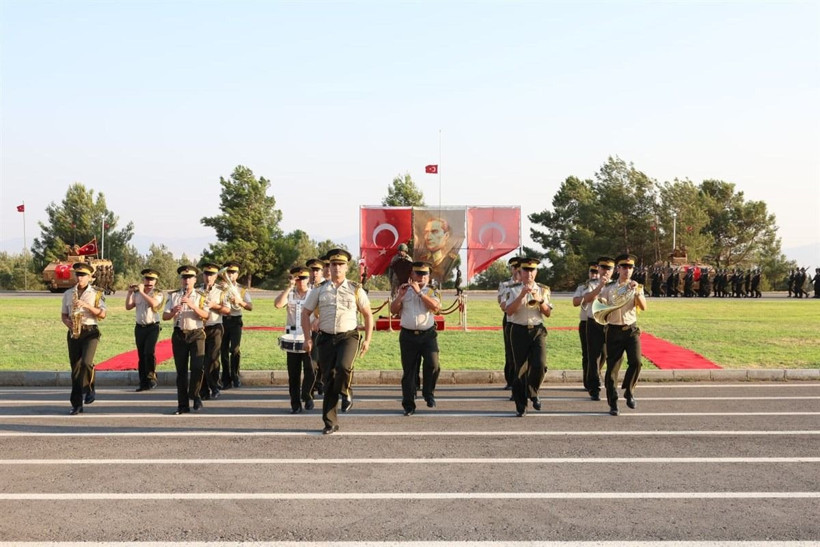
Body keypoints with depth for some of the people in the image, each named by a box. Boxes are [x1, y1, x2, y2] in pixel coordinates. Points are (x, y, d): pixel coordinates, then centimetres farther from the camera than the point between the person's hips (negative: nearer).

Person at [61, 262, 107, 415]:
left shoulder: (96, 293, 2)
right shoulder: (68, 294, 12)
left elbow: (102, 314, -6)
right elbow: (63, 315, 18)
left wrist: (86, 305, -17)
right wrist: (67, 322, -5)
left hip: (90, 331, -3)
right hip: (73, 333, 3)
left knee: (86, 362, -24)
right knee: (75, 368, 3)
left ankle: (89, 390, 1)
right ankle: (76, 404, 7)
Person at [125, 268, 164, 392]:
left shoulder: (158, 293, -2)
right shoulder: (136, 293, 10)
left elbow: (153, 303, -21)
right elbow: (128, 307, 4)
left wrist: (142, 292, -17)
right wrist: (130, 292, -4)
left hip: (153, 327, -4)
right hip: (139, 327, 4)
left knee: (149, 352, -18)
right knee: (141, 355, 5)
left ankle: (152, 378, -6)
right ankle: (143, 383, 8)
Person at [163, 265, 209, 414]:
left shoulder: (201, 297, 5)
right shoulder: (173, 296, 9)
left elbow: (205, 315, -10)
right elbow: (164, 316, 4)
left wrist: (192, 306, -23)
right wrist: (173, 312, -16)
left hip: (196, 334, -2)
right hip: (179, 335, 2)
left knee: (197, 367, -15)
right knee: (181, 371, 5)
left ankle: (194, 394, 10)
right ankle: (183, 405, 11)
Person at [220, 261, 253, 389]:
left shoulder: (242, 291, 11)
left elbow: (250, 307, -2)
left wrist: (240, 301, -17)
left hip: (235, 321, -1)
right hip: (222, 321, 1)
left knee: (235, 349, -15)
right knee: (224, 351, 3)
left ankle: (235, 375, 2)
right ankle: (226, 380, 11)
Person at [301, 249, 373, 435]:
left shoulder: (355, 290, 4)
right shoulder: (319, 291, 6)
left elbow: (368, 314, 10)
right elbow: (305, 313, 10)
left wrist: (367, 340, 3)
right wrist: (307, 339, 1)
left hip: (348, 336, -2)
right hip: (326, 338, 2)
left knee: (343, 366, -30)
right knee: (329, 379, 3)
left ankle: (345, 393, 4)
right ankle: (330, 423, 12)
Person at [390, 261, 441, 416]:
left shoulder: (431, 291, 8)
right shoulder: (404, 290, 13)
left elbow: (436, 307, -12)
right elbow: (393, 310, 7)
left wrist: (419, 292, -16)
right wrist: (400, 295, -8)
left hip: (428, 334, -1)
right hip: (408, 335, 1)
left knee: (432, 365, -16)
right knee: (409, 371, 3)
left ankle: (429, 394, 10)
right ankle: (409, 405, 11)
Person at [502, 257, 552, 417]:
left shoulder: (543, 289, 9)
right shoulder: (513, 289, 2)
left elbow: (548, 313, 6)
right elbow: (509, 311, -9)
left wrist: (540, 300, -11)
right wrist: (522, 295, -17)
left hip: (538, 330, 1)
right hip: (519, 331, -1)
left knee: (540, 365, -16)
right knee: (520, 369, 1)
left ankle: (532, 393, 12)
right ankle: (520, 406, 12)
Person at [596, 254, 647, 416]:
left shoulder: (636, 287, 7)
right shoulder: (609, 288, 5)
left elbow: (643, 307, -7)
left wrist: (636, 292, -20)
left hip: (631, 329, 1)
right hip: (614, 331, 0)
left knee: (635, 362, -16)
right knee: (612, 367, -1)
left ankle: (629, 392, 8)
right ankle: (613, 403, 9)